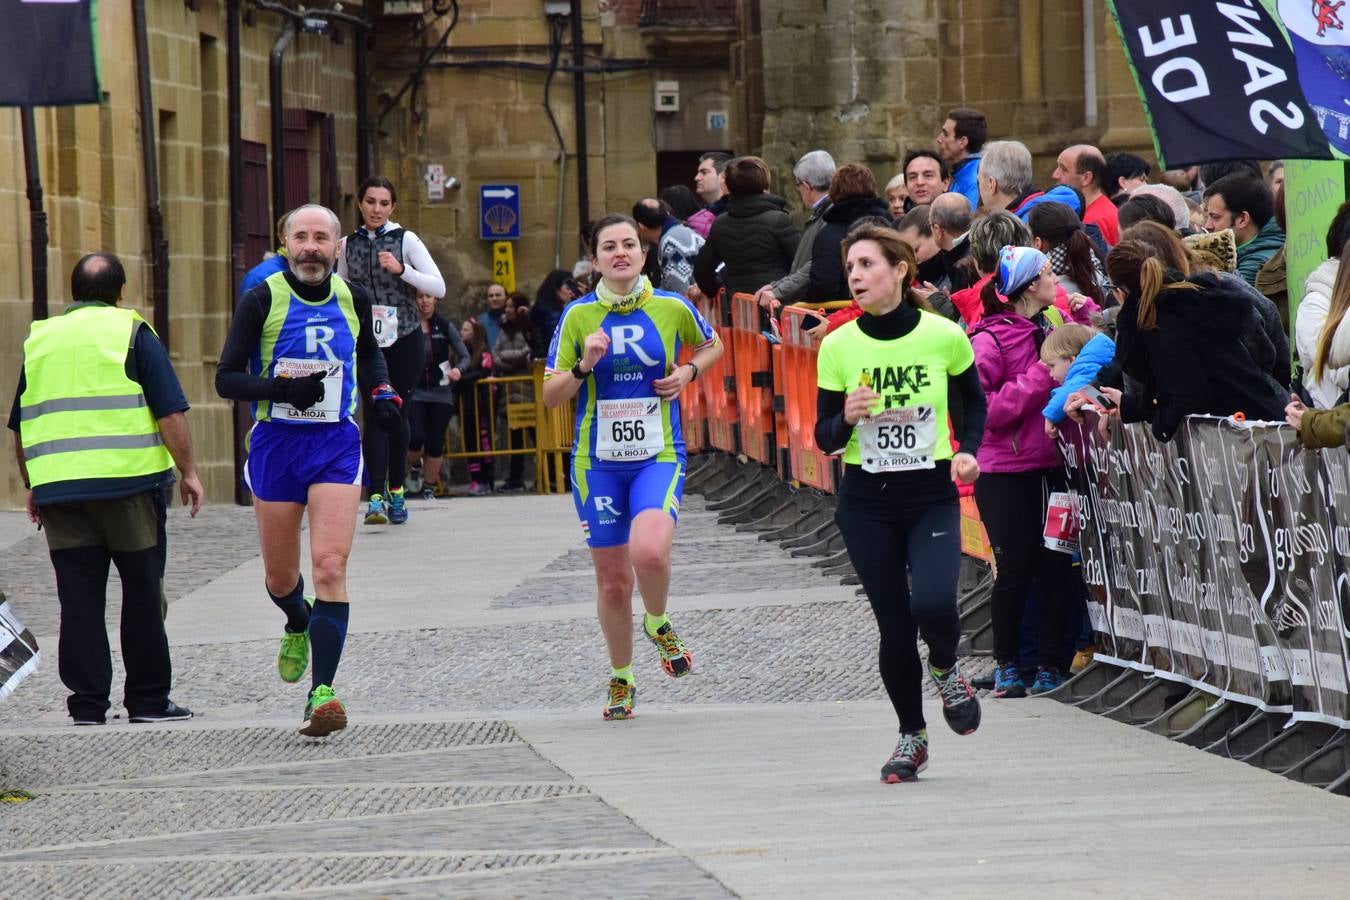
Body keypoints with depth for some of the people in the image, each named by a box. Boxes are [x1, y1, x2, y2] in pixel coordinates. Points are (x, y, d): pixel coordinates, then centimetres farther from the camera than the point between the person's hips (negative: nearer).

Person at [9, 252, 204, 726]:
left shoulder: (38, 340, 14)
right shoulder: (131, 333, 0)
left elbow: (20, 428, 18)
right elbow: (170, 413, -6)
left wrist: (32, 486, 26)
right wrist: (188, 470, 2)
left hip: (58, 489, 3)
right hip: (129, 484, -3)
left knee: (79, 598, 5)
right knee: (143, 593, 6)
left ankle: (87, 702, 2)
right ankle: (148, 700, 8)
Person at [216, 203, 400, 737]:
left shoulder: (352, 300, 3)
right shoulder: (262, 300, -6)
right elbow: (226, 378, -7)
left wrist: (383, 393, 6)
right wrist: (282, 389, -23)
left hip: (337, 444, 0)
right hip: (275, 444, 0)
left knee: (330, 566, -16)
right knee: (280, 578, 11)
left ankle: (322, 693, -20)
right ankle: (299, 624, 49)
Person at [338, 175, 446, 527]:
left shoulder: (406, 241, -1)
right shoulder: (349, 245, 7)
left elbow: (438, 287, -7)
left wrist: (401, 270, -18)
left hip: (404, 339, -1)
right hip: (367, 340, 1)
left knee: (397, 415, 4)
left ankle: (396, 490, 21)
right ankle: (377, 497, -18)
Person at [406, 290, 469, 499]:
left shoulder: (445, 327, 4)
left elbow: (465, 355, 7)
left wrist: (459, 369, -13)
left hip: (441, 393, 2)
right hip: (414, 393, -2)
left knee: (435, 443, -1)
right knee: (415, 438, -17)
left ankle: (429, 487, 17)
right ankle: (415, 466, 18)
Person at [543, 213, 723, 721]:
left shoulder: (671, 308, -1)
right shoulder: (579, 316, -1)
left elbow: (711, 346, 20)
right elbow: (550, 397, 0)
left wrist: (689, 371, -1)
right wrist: (583, 365, -17)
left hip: (659, 456, -1)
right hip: (597, 462, 1)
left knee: (650, 552, -27)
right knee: (612, 580, 6)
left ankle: (658, 624, 6)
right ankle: (620, 680, 28)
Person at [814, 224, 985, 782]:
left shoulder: (944, 336, -6)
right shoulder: (838, 347, -3)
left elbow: (974, 401, 13)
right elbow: (824, 438, 2)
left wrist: (968, 451, -4)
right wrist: (846, 419, -19)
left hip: (933, 496, -1)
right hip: (866, 504, 1)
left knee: (933, 605, -23)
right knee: (894, 626, 0)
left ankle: (945, 671, 13)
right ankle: (911, 737, 23)